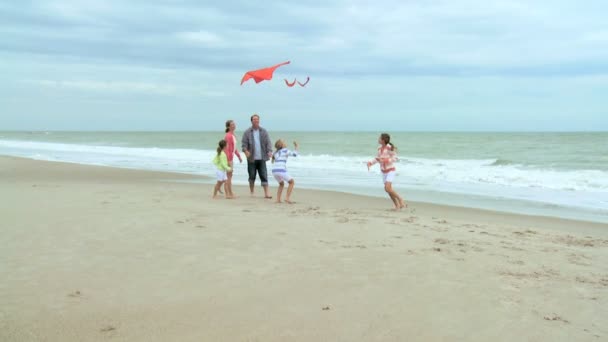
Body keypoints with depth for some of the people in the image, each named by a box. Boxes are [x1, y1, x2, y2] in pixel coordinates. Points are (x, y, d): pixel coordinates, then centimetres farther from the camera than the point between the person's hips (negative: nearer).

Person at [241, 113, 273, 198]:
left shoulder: (263, 132, 7)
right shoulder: (247, 132, 1)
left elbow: (268, 142, 3)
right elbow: (244, 143, -2)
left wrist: (269, 151, -14)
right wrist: (245, 150, -22)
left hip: (262, 158, 1)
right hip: (252, 158, -1)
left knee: (264, 175, -3)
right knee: (252, 176, 6)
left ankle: (266, 193, -4)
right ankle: (252, 193, 19)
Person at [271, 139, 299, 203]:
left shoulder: (276, 152, 23)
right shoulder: (285, 150, 6)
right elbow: (295, 154, 9)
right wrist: (296, 147, 23)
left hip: (274, 171, 6)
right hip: (281, 171, -6)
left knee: (281, 184, 30)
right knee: (292, 182, 14)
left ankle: (278, 199, 15)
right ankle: (287, 198, 1)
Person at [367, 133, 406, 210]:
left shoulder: (389, 148, -19)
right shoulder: (380, 148, 3)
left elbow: (395, 158, -19)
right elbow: (377, 158, 13)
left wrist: (385, 160, -31)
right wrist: (370, 163, -3)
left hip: (391, 170, -7)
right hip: (384, 172, 7)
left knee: (387, 188, -20)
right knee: (389, 189, 8)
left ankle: (401, 200, -2)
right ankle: (397, 205, 21)